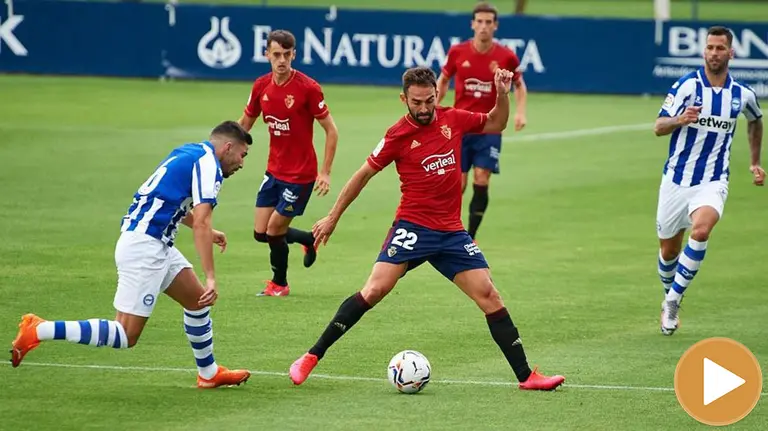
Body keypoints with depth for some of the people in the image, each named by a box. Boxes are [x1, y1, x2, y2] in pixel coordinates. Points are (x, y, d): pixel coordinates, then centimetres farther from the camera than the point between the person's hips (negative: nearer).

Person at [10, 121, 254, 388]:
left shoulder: (190, 153, 18)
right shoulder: (209, 165, -11)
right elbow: (201, 223, -19)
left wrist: (208, 232, 43)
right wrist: (211, 277, -19)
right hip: (144, 246, -10)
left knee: (197, 300, 19)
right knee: (126, 336, -11)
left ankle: (209, 373, 31)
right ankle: (39, 331, -14)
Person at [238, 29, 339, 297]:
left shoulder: (307, 88, -17)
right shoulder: (261, 86, -1)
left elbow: (331, 130, -12)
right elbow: (244, 124, 14)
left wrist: (325, 172, -16)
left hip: (301, 174, -6)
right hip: (274, 171, 6)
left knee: (274, 231, -2)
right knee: (260, 233, 6)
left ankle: (279, 284, 23)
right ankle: (310, 239, 33)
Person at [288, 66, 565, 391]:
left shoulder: (453, 119, 4)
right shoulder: (398, 135, -6)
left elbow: (496, 124, 23)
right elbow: (364, 175, 5)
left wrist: (502, 95, 4)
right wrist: (333, 217, 9)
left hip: (452, 232, 4)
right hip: (412, 227, -4)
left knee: (489, 297, -2)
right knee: (374, 290, -17)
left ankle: (525, 376, 4)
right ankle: (312, 357, -11)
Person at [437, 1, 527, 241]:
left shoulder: (506, 57, -5)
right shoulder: (457, 52, -3)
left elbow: (519, 85, 11)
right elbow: (443, 80, 13)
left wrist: (520, 112, -4)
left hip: (489, 129, 0)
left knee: (481, 182, -8)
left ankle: (470, 237, 4)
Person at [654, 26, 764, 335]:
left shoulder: (742, 94, 1)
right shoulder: (687, 85, -7)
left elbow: (755, 121, 24)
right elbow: (659, 127, -7)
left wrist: (755, 162, 23)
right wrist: (679, 119, -28)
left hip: (713, 182, 0)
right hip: (677, 179, 0)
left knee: (701, 230, -29)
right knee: (668, 250, 8)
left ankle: (673, 300, -18)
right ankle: (669, 298, 37)